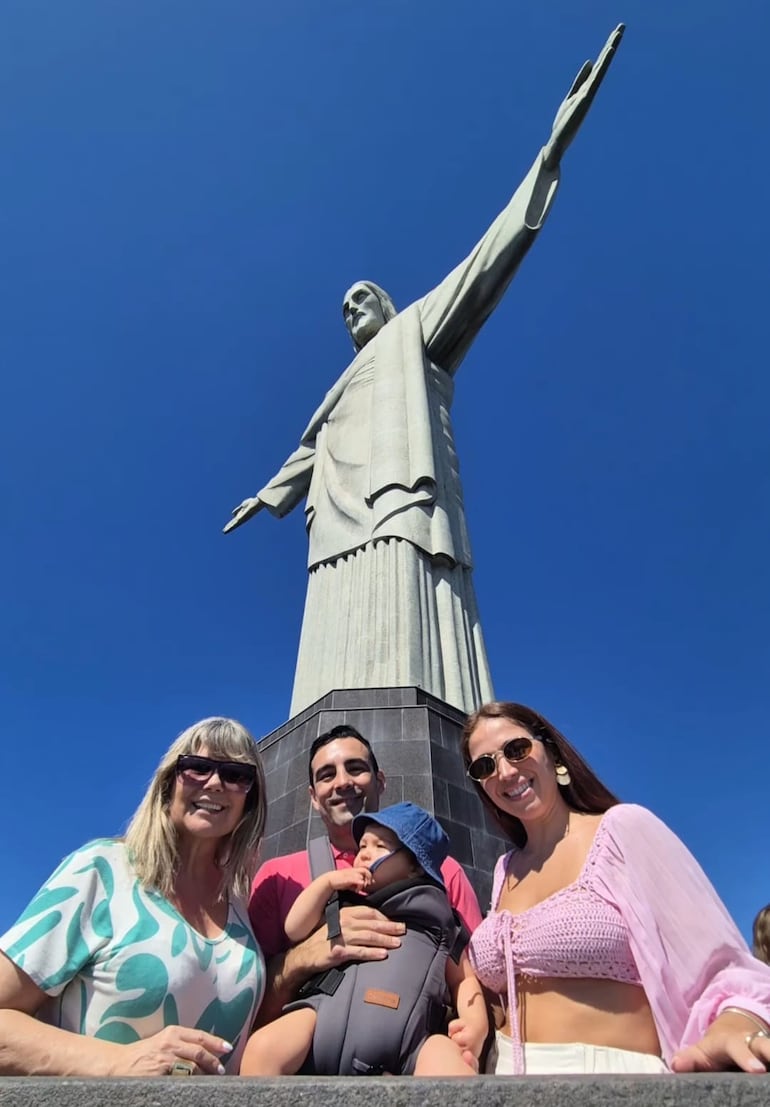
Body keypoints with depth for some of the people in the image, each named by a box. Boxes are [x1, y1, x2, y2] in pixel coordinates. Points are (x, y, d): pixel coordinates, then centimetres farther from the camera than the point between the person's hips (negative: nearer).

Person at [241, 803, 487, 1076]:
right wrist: (327, 881, 16)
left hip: (403, 1036, -2)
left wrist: (476, 1022, 0)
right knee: (263, 1046, -26)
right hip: (330, 1012, 3)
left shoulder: (436, 918, 25)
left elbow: (463, 979, 21)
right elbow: (294, 930, 23)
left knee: (450, 1064, -35)